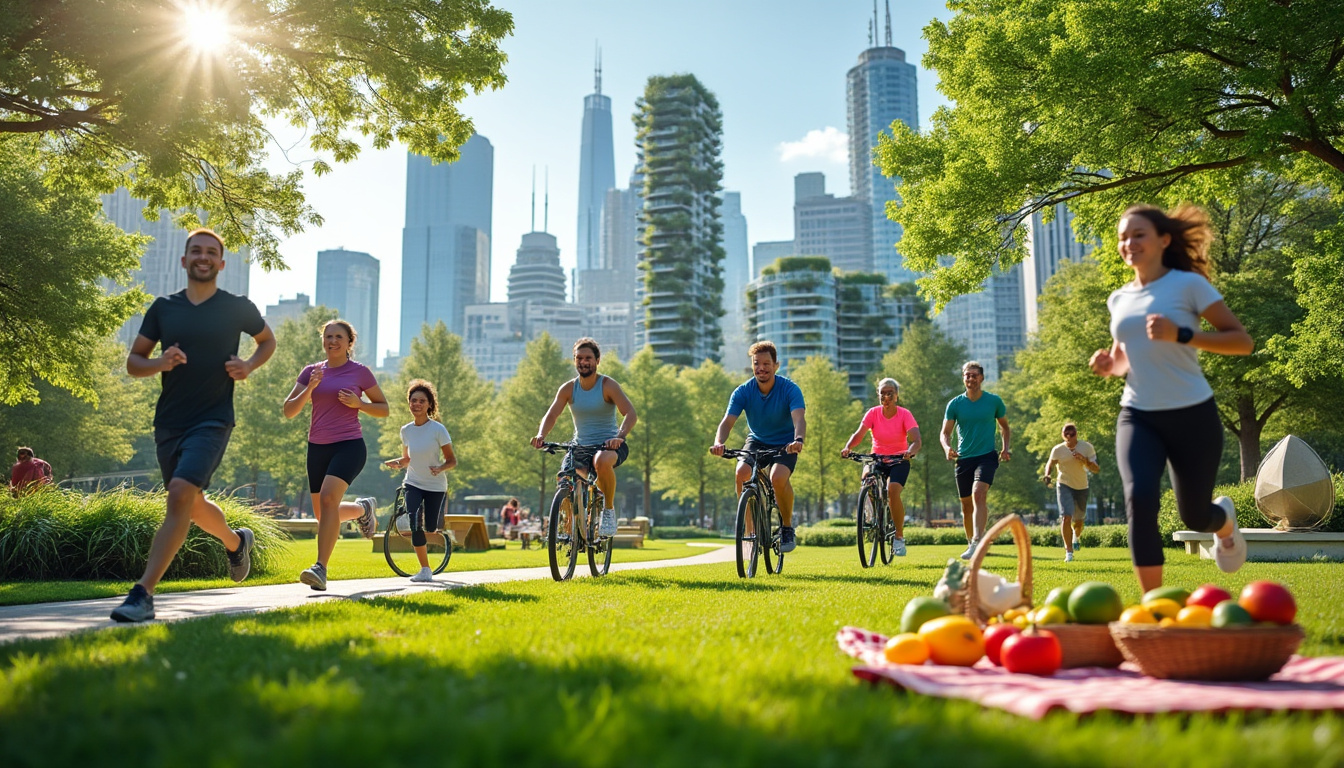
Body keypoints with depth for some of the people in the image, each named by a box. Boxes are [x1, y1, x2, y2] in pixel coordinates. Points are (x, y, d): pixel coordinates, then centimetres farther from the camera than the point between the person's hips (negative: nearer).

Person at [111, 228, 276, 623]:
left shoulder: (238, 308, 1)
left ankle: (143, 594, -21)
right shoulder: (163, 308, 6)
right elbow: (133, 361, 9)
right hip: (168, 422, 5)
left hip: (212, 420, -4)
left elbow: (268, 341, 18)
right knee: (192, 505, 16)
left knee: (181, 495, -22)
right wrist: (160, 362, -13)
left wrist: (249, 365, -2)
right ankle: (236, 542, 47)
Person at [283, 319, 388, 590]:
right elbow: (289, 412, 4)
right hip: (318, 447, 5)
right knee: (324, 514, 10)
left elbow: (384, 409, 8)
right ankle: (363, 508, 41)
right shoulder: (311, 371, 9)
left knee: (328, 498, -26)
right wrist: (309, 390, -12)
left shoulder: (360, 372, 2)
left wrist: (358, 403, -10)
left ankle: (320, 568, -26)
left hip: (349, 445, -5)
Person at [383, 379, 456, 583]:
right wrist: (398, 463, -10)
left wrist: (440, 468, -31)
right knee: (415, 526, -16)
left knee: (431, 528, -1)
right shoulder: (406, 430, -1)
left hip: (435, 486, -2)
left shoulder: (438, 429, -14)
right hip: (413, 484, 2)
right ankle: (425, 570, -1)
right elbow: (407, 458, 12)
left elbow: (452, 460, -10)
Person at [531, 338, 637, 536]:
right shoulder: (568, 388, 1)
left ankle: (609, 510, -15)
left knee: (601, 461, -38)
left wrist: (620, 436, -38)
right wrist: (541, 435, -27)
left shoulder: (608, 385, -9)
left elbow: (631, 413, -19)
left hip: (609, 446, -4)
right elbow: (551, 415, -6)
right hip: (581, 446, 4)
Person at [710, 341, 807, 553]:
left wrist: (798, 440, -57)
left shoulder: (790, 389, -20)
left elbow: (799, 418, -35)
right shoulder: (743, 391, -14)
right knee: (742, 473, -27)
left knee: (778, 477, -32)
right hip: (756, 441, 3)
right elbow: (727, 421, -23)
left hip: (784, 444, -3)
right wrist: (719, 442, -45)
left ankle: (787, 526, -5)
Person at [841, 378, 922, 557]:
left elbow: (916, 440, -25)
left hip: (899, 461, -3)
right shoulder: (873, 413, -7)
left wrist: (910, 451, -47)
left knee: (893, 490, -26)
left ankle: (899, 537, -9)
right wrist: (848, 447, -40)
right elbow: (859, 433, -20)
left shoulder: (905, 415, -12)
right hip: (877, 459, 3)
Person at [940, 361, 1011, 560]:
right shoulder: (955, 404, 2)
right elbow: (945, 432, 4)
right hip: (964, 459, 2)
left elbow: (1005, 427, 15)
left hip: (987, 456, -2)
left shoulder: (994, 401, 2)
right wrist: (947, 448, -18)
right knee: (966, 506, 9)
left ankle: (977, 543, -29)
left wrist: (1005, 448, -2)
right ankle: (970, 541, 29)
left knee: (979, 494, -24)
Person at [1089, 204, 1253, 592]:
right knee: (1140, 500, -21)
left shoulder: (1189, 284, -7)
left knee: (1196, 516, 8)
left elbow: (1243, 341, -9)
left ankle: (1226, 521, 48)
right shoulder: (1119, 299, 8)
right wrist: (1108, 365, -2)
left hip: (1192, 415, -3)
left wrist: (1180, 334, -23)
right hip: (1137, 417, 3)